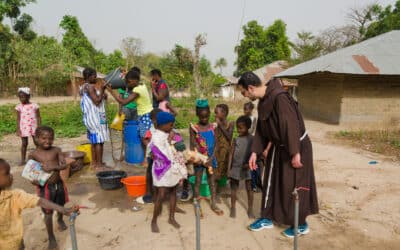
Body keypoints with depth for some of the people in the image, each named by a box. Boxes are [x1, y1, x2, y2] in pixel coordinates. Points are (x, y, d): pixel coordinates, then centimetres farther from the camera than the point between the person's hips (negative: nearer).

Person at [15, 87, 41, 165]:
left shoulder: (34, 105, -4)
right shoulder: (19, 107, 0)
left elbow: (38, 117, -1)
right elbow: (18, 119, 2)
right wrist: (18, 129, -4)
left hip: (33, 127, -1)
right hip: (24, 128, 1)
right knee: (24, 143, 6)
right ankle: (23, 160, 15)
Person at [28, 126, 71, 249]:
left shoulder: (56, 150, -5)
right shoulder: (33, 155, -8)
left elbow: (64, 165, -11)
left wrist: (53, 167, -28)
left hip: (59, 184, 3)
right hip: (45, 187, -2)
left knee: (61, 206, 24)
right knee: (48, 213, 6)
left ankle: (60, 220, 57)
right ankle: (51, 237, 24)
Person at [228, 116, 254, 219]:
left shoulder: (251, 139, -5)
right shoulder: (236, 139, 3)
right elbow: (232, 153, 3)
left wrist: (249, 163, -21)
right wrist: (229, 168, 1)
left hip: (247, 167, -2)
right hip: (236, 167, 3)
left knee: (249, 189, 8)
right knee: (234, 188, 11)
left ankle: (250, 209, 21)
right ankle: (233, 208, 25)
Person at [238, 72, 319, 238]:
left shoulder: (279, 98, -27)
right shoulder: (263, 101, 2)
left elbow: (291, 126, -28)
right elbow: (261, 129, 7)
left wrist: (295, 153, -24)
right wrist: (255, 152, 4)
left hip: (296, 147, -9)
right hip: (279, 147, 9)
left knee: (293, 186, 4)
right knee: (271, 182, 14)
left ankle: (301, 224, 25)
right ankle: (267, 218, 30)